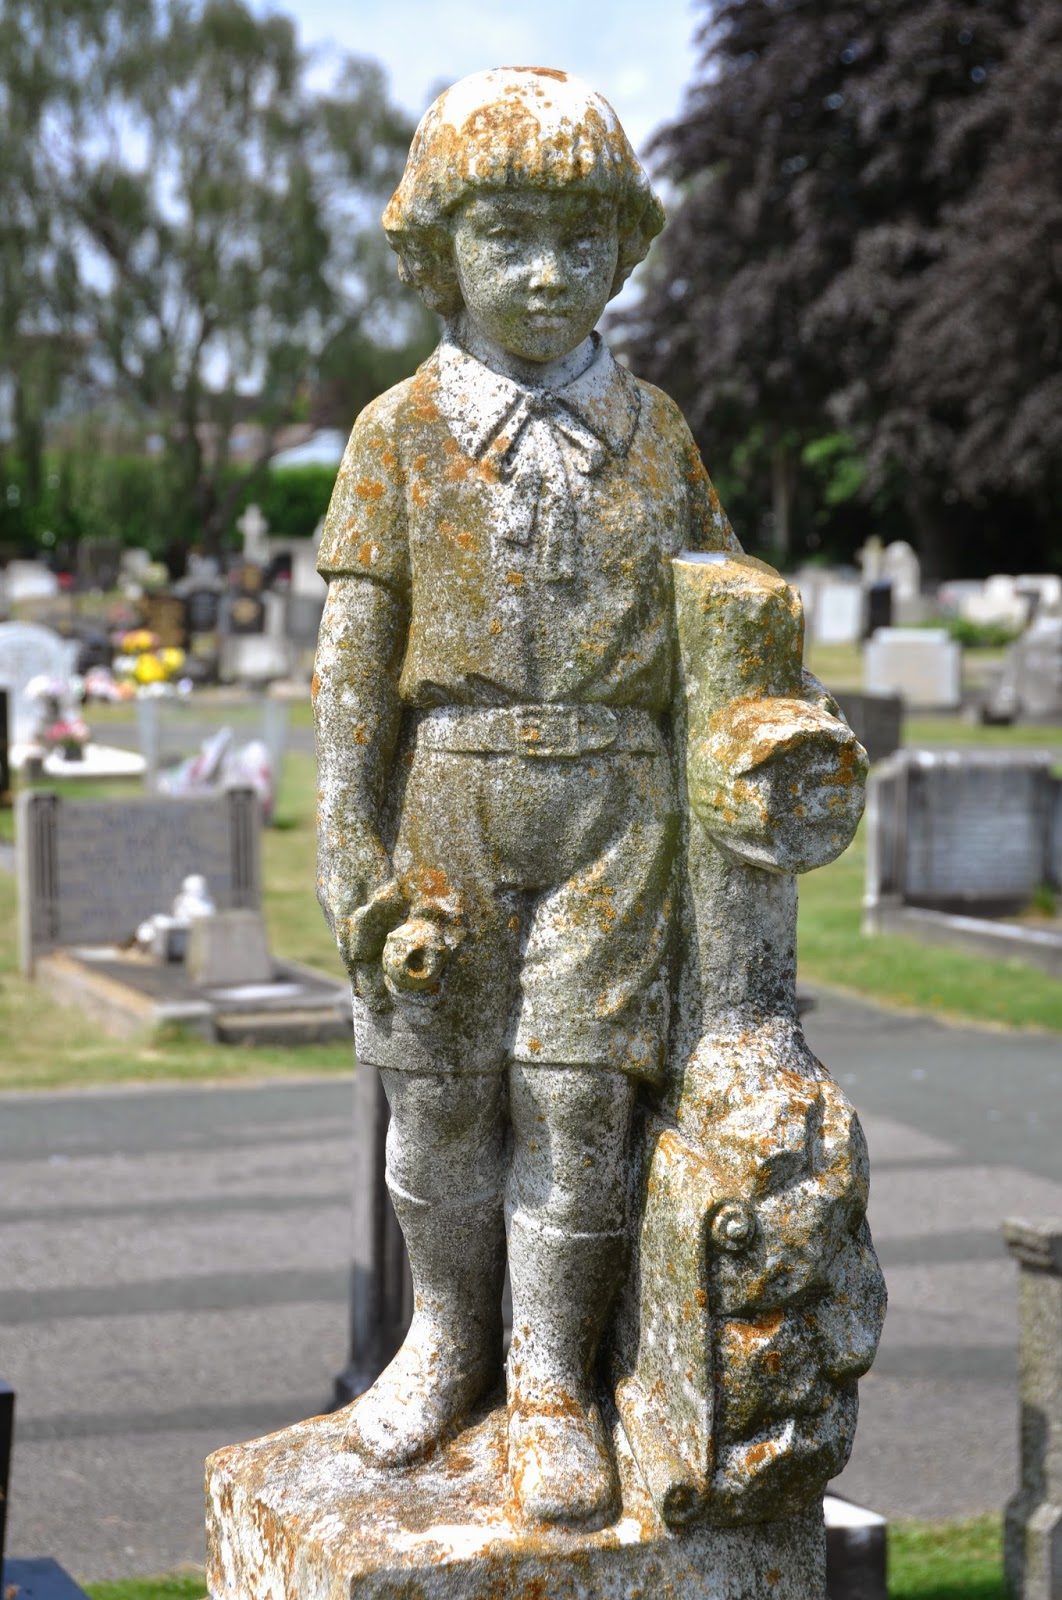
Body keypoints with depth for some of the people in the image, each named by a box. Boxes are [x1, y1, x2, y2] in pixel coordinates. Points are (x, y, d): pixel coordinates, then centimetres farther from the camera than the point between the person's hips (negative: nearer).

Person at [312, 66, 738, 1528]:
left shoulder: (652, 427, 7)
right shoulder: (405, 433, 1)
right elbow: (352, 656, -1)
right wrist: (353, 856, -6)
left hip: (612, 803, 1)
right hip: (448, 801, 0)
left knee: (575, 1082, -2)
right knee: (440, 1084, 7)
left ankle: (554, 1379, 11)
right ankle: (449, 1336, 27)